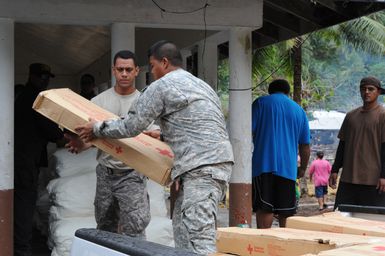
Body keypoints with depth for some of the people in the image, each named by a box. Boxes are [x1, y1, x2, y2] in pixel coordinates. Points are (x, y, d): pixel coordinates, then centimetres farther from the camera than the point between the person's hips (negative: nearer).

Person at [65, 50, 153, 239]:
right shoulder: (99, 101, 6)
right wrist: (80, 144, -18)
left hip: (131, 174, -3)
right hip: (105, 172, 3)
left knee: (134, 228, -11)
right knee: (105, 227, 13)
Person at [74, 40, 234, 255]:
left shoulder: (162, 86, -1)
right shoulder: (201, 84, 25)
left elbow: (131, 127, 0)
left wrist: (97, 129, 15)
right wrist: (162, 134, 39)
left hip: (201, 167, -9)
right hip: (218, 162, 9)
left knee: (198, 236, -15)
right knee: (183, 228, 13)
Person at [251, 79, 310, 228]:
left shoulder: (260, 103, 6)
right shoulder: (299, 110, 16)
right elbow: (305, 145, 16)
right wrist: (302, 168, 28)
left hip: (263, 164, -3)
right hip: (288, 167, 3)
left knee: (264, 208, -9)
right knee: (285, 212, 10)